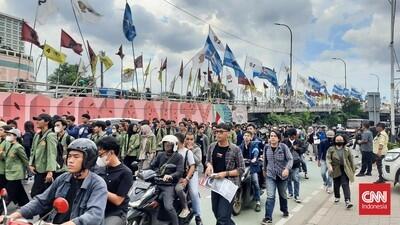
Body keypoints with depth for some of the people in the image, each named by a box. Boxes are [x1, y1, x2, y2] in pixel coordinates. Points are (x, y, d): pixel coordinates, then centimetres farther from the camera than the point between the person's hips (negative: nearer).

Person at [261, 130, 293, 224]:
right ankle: (268, 217, -7)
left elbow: (290, 159, -15)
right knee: (270, 196, -10)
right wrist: (264, 170, 22)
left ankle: (285, 210, 46)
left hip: (282, 175, -1)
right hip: (270, 175, 1)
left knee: (282, 195, 20)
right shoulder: (266, 147, -4)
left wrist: (287, 168, -31)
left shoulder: (283, 147, -13)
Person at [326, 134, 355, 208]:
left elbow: (351, 160, 8)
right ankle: (337, 197, 36)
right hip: (336, 170, 1)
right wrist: (329, 166, -23)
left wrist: (353, 170, 9)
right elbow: (328, 158, -7)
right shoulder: (331, 149, -1)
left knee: (345, 184, -10)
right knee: (336, 185, 13)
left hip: (345, 170, -1)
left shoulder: (347, 150, 2)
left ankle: (347, 200, -14)